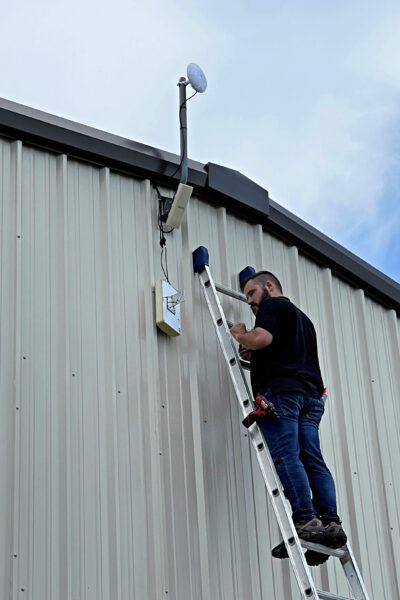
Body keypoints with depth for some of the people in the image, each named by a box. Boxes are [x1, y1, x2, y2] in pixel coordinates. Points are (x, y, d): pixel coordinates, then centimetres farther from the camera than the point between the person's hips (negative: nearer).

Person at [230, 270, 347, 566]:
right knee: (313, 460, -1)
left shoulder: (273, 305, 7)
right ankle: (331, 522, -12)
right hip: (311, 392, 8)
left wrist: (240, 335, 8)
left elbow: (262, 338, -11)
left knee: (286, 457, -15)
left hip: (280, 389, -8)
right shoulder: (302, 317, 34)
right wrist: (256, 356, 26)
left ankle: (306, 520, -24)